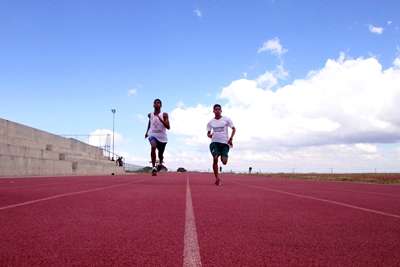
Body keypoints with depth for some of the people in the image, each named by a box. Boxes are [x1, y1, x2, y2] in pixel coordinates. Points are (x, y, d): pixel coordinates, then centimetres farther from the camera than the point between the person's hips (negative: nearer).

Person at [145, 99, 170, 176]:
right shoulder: (150, 115, 3)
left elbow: (168, 127, -17)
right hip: (153, 135, 0)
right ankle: (153, 167, -30)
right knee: (153, 147, -32)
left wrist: (160, 119, -26)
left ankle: (160, 163, 52)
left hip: (162, 137, 0)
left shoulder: (164, 115, -8)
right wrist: (147, 131, 21)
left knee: (161, 154, 15)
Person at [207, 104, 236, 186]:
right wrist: (209, 135, -9)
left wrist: (231, 138, -10)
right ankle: (217, 178, -8)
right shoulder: (210, 122, 10)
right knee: (215, 159, -18)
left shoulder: (226, 119, 3)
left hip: (224, 143, -1)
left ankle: (223, 157, 30)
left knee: (224, 162, -10)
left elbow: (233, 129, 5)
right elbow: (208, 133, 17)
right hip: (214, 142, 1)